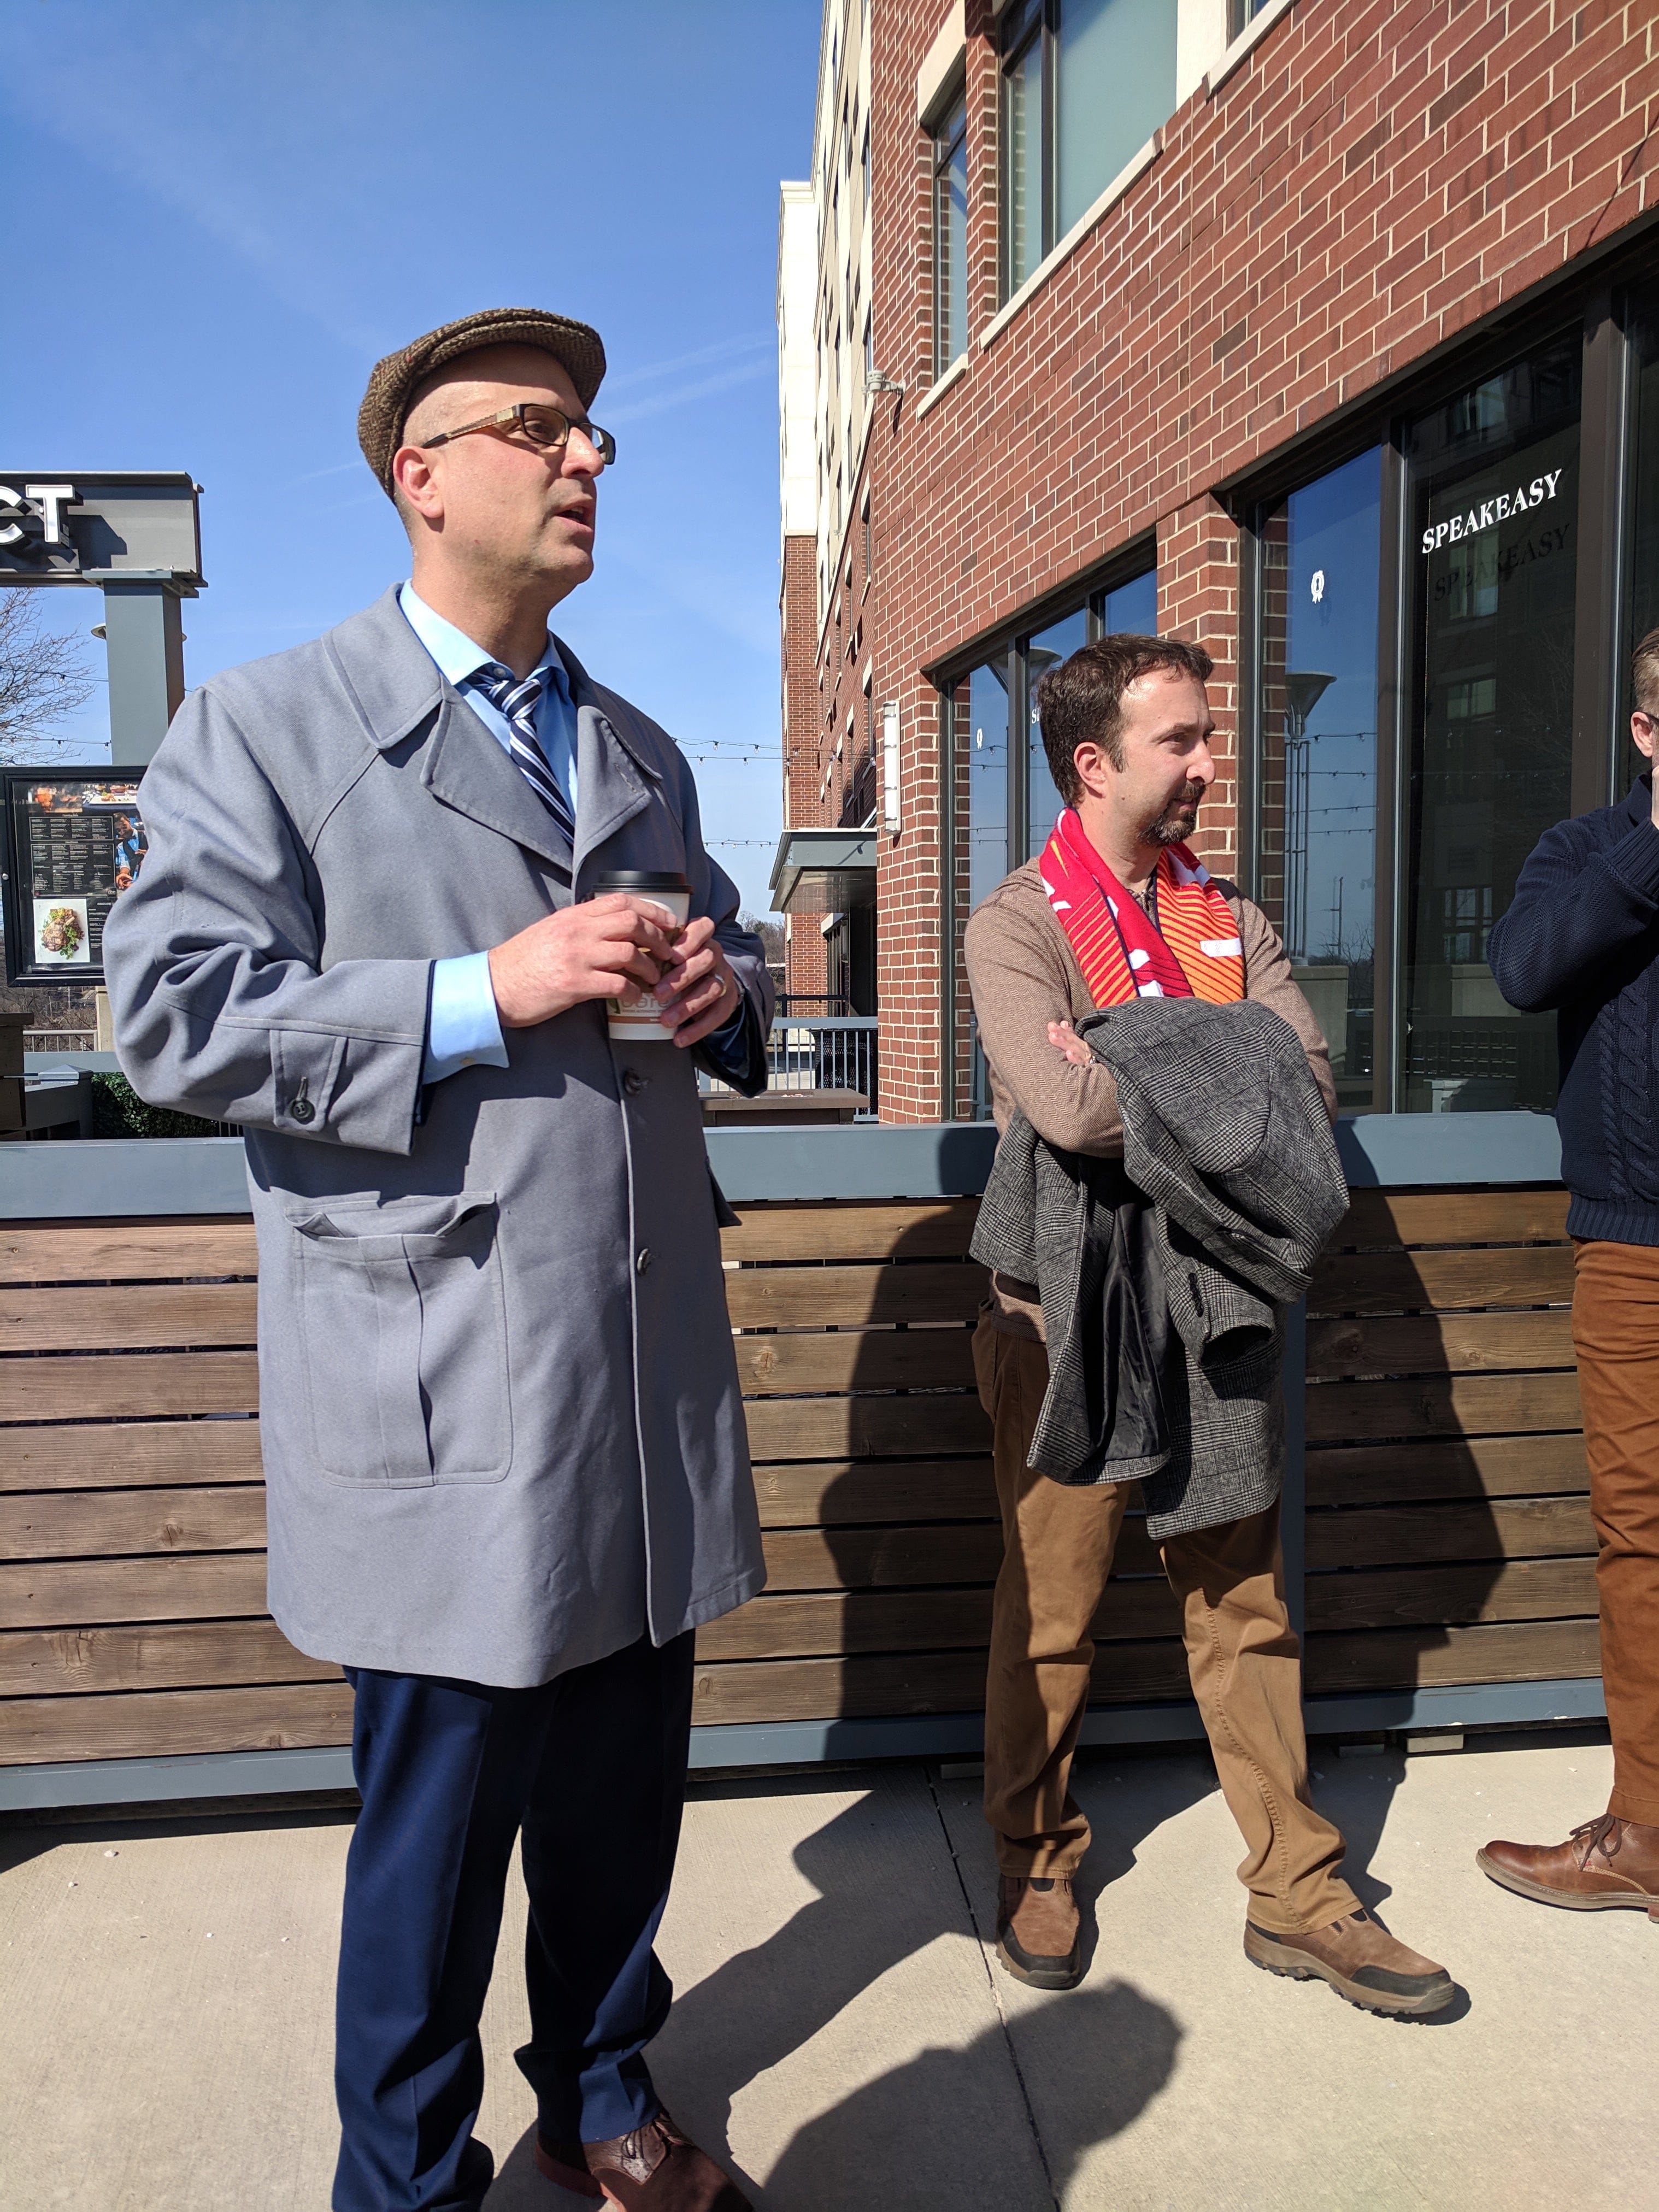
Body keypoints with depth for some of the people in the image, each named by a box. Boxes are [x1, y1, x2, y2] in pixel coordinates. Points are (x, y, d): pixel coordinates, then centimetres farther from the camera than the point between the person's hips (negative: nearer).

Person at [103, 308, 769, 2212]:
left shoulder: (642, 751, 19)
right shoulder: (266, 723, -1)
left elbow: (727, 967, 27)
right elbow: (175, 1014, -10)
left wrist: (724, 989, 2)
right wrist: (483, 994, -19)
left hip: (649, 1366, 6)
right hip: (441, 1385, -5)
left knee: (624, 1784, 17)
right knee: (443, 1804, 8)